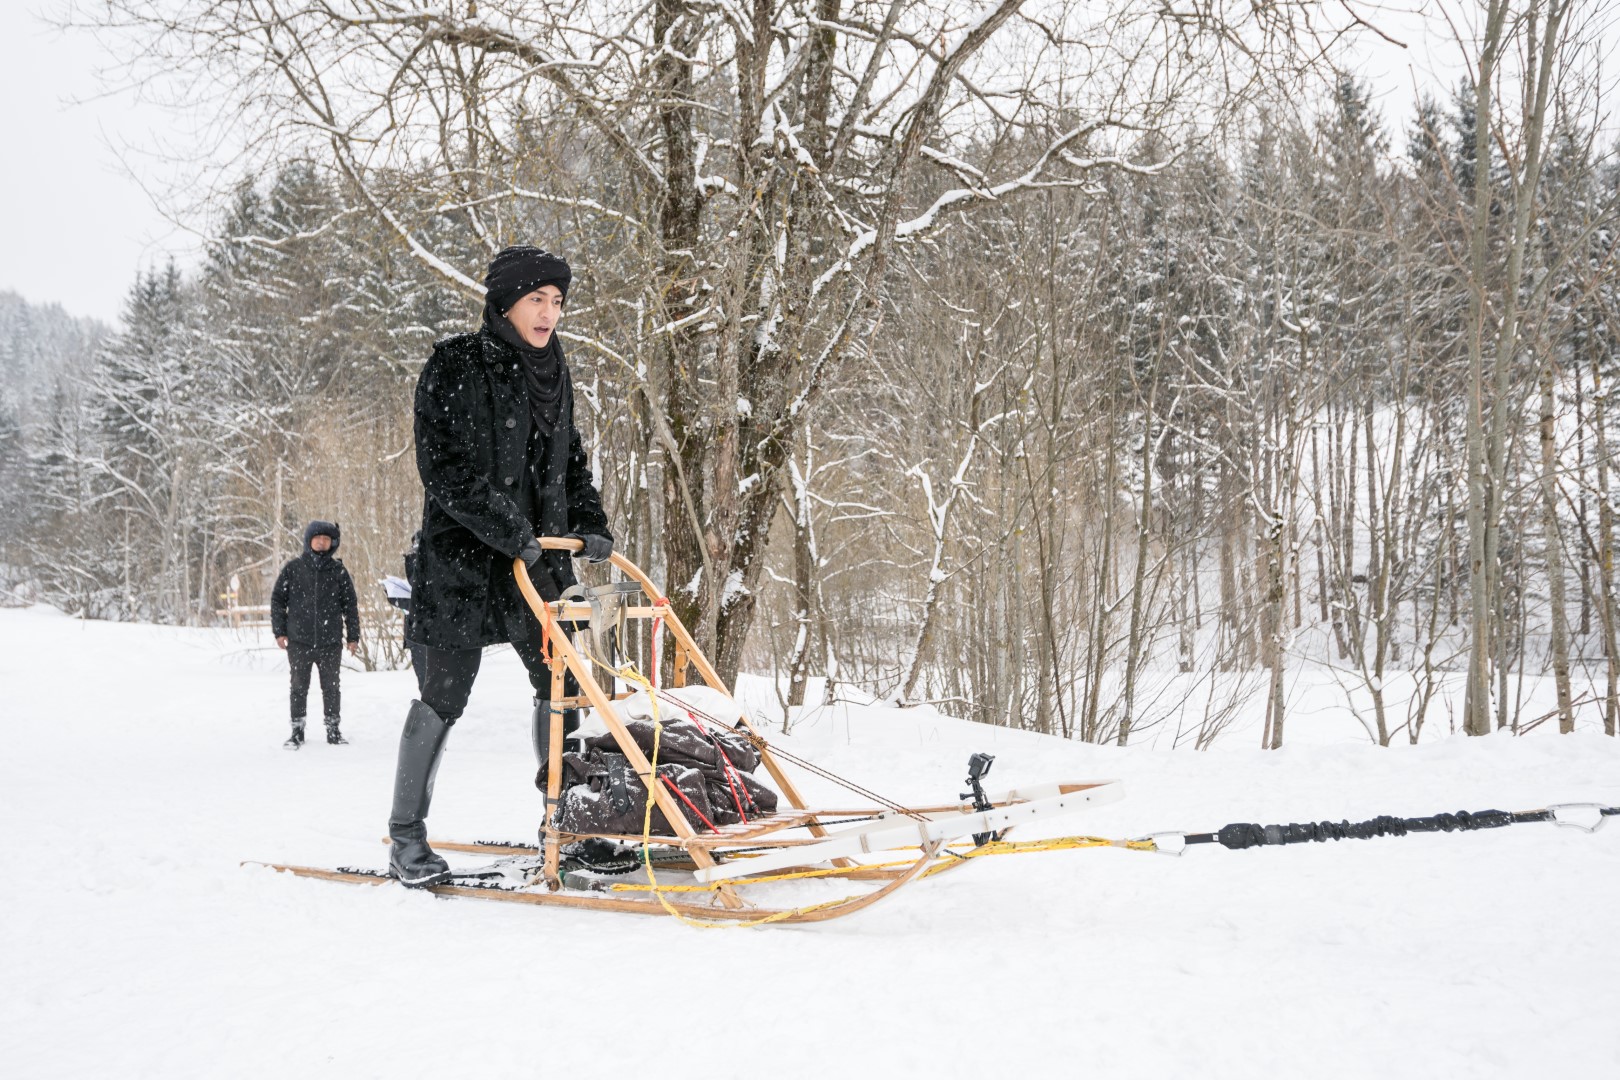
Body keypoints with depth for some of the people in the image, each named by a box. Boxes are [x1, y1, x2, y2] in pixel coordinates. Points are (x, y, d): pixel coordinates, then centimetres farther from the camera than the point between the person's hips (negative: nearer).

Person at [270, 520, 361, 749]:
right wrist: (279, 631, 0)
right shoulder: (293, 568, 3)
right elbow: (277, 599, 7)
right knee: (299, 687, 5)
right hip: (299, 641, 0)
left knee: (331, 687, 5)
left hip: (330, 642, 0)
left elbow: (350, 605, 8)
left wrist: (353, 635, 5)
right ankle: (297, 731, 14)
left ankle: (333, 729, 16)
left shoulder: (338, 571, 4)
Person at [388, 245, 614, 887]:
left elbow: (570, 462, 20)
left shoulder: (553, 375, 12)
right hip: (463, 556, -6)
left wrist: (590, 524, 4)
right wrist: (507, 531, -23)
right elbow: (444, 468, -16)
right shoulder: (455, 368, -9)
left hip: (539, 554, 6)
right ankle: (406, 837, 10)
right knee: (443, 697, -1)